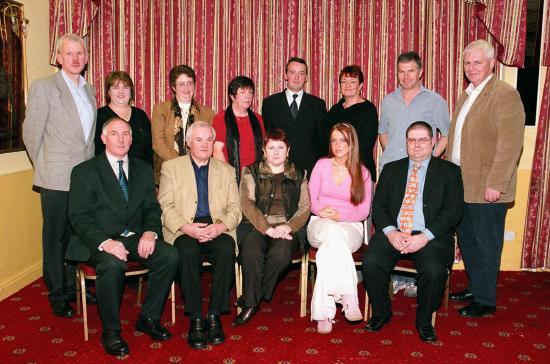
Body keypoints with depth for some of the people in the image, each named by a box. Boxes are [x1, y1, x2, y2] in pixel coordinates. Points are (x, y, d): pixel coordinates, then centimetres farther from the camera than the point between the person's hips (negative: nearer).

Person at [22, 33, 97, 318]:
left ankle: (73, 286, 29)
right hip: (56, 179, -5)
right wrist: (45, 168, 1)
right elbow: (31, 133, -5)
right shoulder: (44, 87, -7)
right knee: (55, 236, 6)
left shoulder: (89, 89, 12)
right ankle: (57, 294, 20)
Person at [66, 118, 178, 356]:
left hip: (135, 238, 4)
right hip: (99, 241, -4)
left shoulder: (143, 170, 13)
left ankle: (148, 318, -3)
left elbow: (152, 208, 11)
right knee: (113, 264, -35)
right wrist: (105, 242, -24)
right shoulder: (84, 172, 0)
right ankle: (110, 332, -12)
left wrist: (150, 232, -12)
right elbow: (79, 218, -7)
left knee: (170, 255, -21)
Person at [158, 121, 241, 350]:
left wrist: (220, 226, -12)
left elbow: (234, 209, 10)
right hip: (184, 230, -1)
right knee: (188, 251, -34)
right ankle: (195, 319, -21)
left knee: (227, 249, -31)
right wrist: (186, 227, -16)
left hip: (217, 230, 1)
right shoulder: (171, 167, 12)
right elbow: (165, 207, 2)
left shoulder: (226, 170, 18)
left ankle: (214, 316, -20)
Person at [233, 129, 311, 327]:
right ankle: (251, 303, -13)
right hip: (257, 227, -1)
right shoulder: (251, 172, 13)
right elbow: (247, 204, -1)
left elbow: (305, 207, 8)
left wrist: (288, 226, -12)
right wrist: (268, 229, -15)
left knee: (281, 254, -32)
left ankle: (250, 300, -10)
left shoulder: (298, 175, 18)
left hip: (288, 229, 1)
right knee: (251, 253, -33)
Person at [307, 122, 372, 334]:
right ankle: (348, 297, -41)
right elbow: (311, 199, 8)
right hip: (320, 225, 0)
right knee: (333, 232, -40)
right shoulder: (322, 165, 10)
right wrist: (322, 212, -16)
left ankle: (323, 312, -36)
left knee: (328, 251, -37)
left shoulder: (362, 173, 8)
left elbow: (364, 211, 4)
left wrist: (339, 215, -14)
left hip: (350, 227, 0)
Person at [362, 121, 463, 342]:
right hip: (393, 233, 2)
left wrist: (425, 236, -15)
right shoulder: (391, 169, 17)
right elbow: (378, 205, 9)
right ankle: (381, 314, 3)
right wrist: (390, 232, -10)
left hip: (430, 237, -2)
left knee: (434, 270, -30)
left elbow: (453, 211, -2)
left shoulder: (449, 171, 8)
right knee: (370, 263, -24)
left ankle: (424, 321, -1)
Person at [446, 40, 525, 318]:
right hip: (461, 184, 8)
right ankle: (474, 287, 34)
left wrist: (495, 184, -21)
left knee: (486, 245, 3)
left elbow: (510, 145, -18)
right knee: (466, 239, 18)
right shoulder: (467, 95, 15)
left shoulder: (505, 95, -12)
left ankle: (485, 300, 16)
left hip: (486, 188, -8)